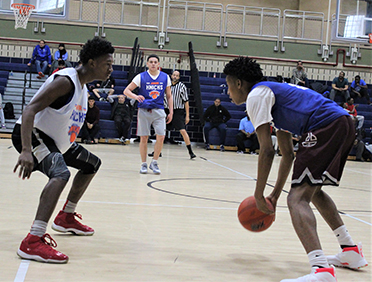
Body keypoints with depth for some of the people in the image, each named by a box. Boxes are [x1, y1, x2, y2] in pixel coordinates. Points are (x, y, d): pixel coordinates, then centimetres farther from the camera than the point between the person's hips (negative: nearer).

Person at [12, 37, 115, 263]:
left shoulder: (83, 85, 8)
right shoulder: (65, 81, -23)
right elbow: (29, 111, -32)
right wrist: (26, 151, -42)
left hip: (56, 139, 11)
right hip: (30, 134, -11)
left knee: (92, 164, 23)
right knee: (61, 174, -35)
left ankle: (66, 217, 33)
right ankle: (33, 242, -40)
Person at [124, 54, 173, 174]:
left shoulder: (165, 77, 5)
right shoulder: (141, 77, -2)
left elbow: (169, 96, 13)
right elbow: (126, 91, 0)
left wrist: (171, 112, 5)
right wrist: (136, 96, -20)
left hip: (158, 111, 1)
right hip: (144, 110, -1)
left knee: (161, 137, -9)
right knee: (143, 138, 1)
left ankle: (154, 163, 8)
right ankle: (144, 164, 15)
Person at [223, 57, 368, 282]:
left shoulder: (256, 94, 2)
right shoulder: (274, 93, 31)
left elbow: (267, 151, -7)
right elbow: (288, 154, 31)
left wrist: (259, 195, 0)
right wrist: (276, 193, 33)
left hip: (326, 127, -10)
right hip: (345, 123, 10)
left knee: (297, 198, -15)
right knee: (313, 189, 28)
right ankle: (351, 252, 30)